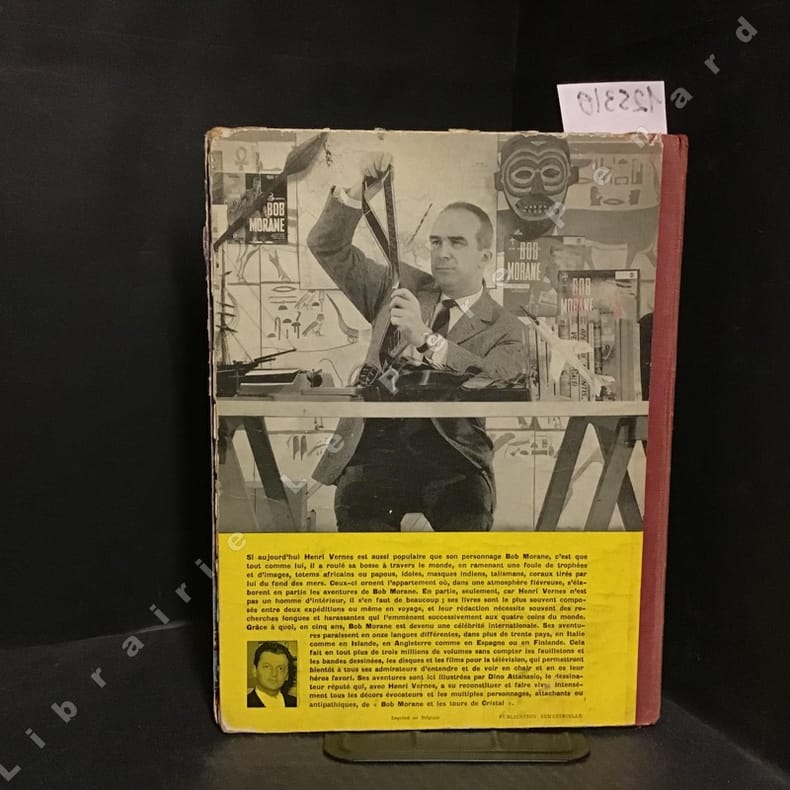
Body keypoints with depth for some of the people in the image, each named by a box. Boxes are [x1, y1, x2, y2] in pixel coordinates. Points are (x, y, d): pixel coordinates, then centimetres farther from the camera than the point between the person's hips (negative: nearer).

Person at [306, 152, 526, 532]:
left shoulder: (503, 329, 10)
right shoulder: (402, 286, 20)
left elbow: (500, 387, -12)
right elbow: (327, 247, 17)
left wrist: (427, 340, -23)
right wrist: (361, 193, 0)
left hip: (449, 448, -1)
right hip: (377, 440, 2)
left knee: (468, 508, -32)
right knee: (357, 502, -30)